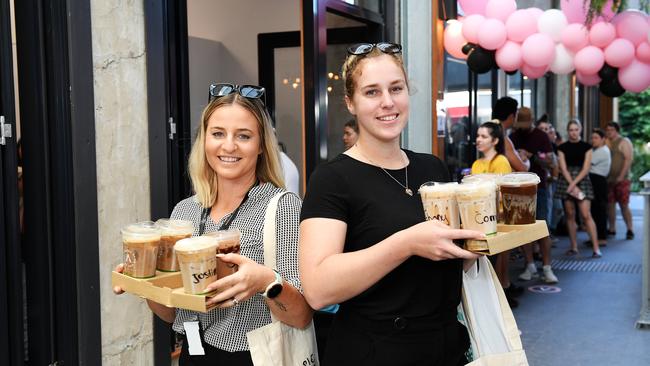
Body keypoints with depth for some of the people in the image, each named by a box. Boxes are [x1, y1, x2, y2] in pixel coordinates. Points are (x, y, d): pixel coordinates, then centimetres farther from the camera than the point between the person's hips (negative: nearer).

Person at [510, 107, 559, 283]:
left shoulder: (541, 137, 0)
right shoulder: (513, 137, 7)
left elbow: (549, 161, -6)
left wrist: (532, 156, -23)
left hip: (538, 187, -3)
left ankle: (547, 268, -3)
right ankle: (530, 265, 11)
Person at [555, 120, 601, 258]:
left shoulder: (586, 147, 3)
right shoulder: (562, 147, 5)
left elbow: (586, 168, -3)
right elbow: (563, 168, -2)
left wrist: (574, 183, -13)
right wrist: (573, 186, -11)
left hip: (582, 180, -2)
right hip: (567, 180, 2)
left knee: (586, 215, -10)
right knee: (570, 215, 3)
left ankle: (596, 248, -10)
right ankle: (574, 247, 11)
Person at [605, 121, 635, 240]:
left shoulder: (624, 142, -2)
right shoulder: (607, 143, 15)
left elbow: (628, 159, -11)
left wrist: (621, 176, -18)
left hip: (621, 180, -6)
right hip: (608, 179, 6)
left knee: (624, 205, -6)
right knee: (610, 204, 7)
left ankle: (630, 230, 1)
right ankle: (612, 229, 14)